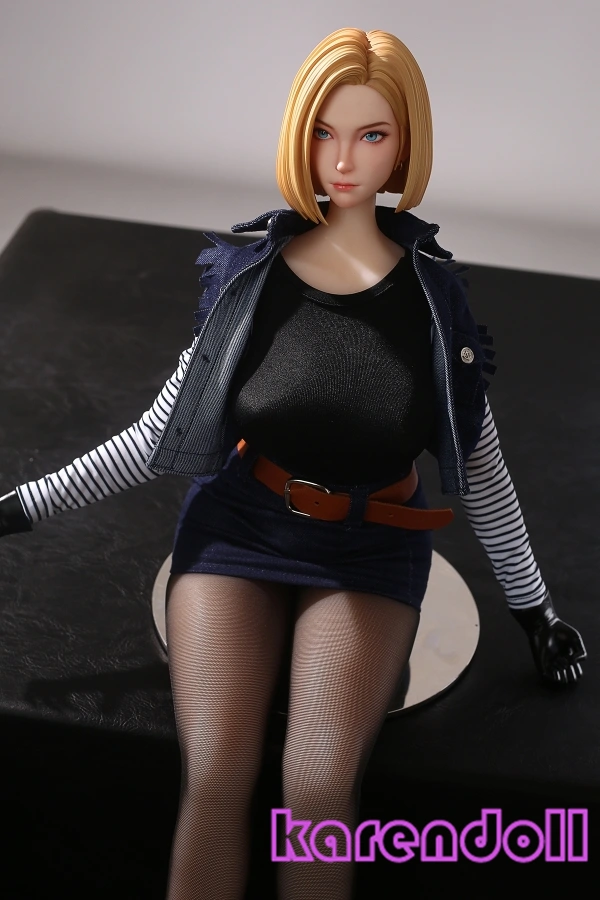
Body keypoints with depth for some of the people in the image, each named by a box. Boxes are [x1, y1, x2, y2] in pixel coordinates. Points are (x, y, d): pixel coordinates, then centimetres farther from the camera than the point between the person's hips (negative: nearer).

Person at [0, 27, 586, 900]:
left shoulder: (430, 291, -1)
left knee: (320, 785, -23)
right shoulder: (248, 271, -1)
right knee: (216, 778, -19)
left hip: (369, 549, 0)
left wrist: (533, 604, 12)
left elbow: (479, 460, 7)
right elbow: (164, 428, 2)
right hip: (237, 529, 0)